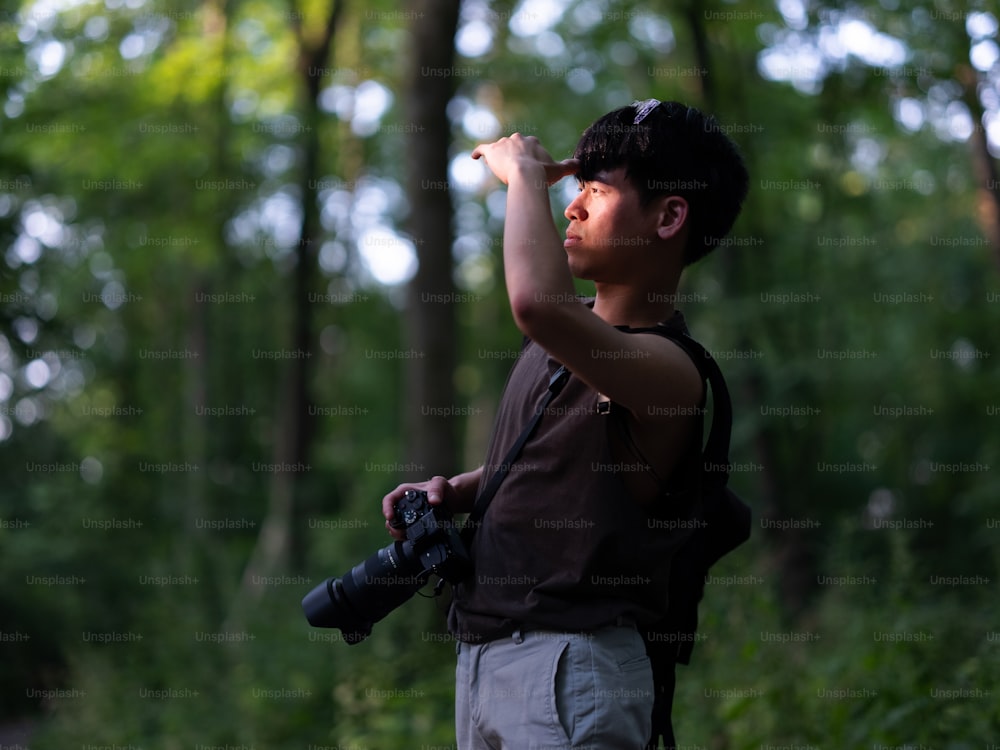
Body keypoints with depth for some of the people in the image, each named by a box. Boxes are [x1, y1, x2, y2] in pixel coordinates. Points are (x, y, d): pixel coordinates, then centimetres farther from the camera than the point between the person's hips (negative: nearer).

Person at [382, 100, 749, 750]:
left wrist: (525, 174, -21)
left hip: (567, 671, -9)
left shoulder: (666, 367, -19)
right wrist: (455, 492, 7)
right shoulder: (569, 337, 11)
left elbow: (538, 302, -39)